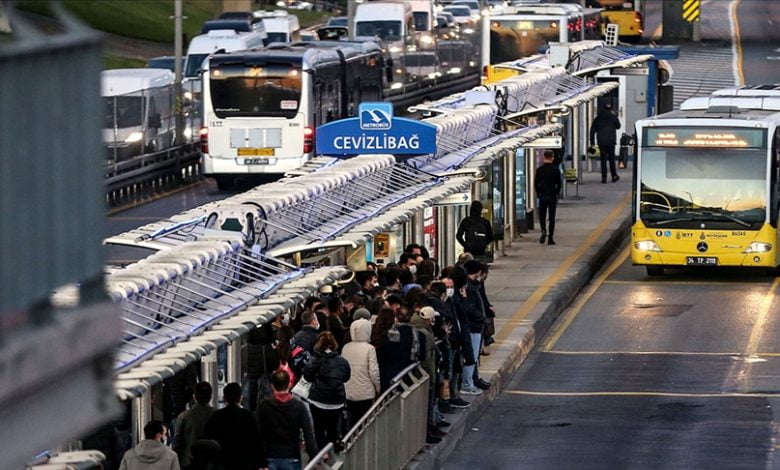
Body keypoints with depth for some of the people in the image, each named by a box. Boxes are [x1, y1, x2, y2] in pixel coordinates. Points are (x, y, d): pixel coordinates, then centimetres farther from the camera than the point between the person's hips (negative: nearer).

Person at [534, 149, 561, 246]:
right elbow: (559, 184, -3)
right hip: (552, 196, -1)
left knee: (542, 216, 13)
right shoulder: (556, 170, -5)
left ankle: (543, 231, -14)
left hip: (542, 195, 1)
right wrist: (556, 194, 11)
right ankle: (550, 238, 2)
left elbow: (536, 183, 0)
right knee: (551, 218, 5)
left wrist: (539, 194, 12)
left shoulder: (539, 170, -3)